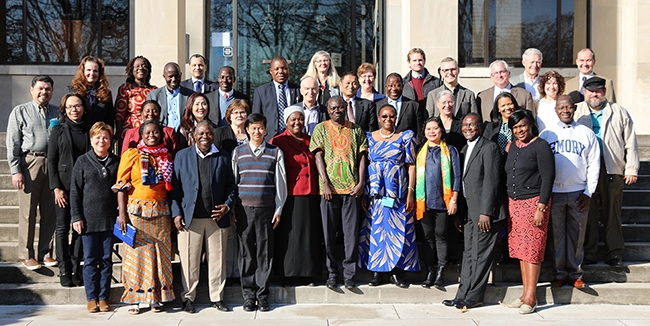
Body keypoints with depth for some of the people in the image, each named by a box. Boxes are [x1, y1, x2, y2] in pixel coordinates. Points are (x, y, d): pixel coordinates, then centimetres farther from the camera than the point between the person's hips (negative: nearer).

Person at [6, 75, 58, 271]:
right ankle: (27, 255, 11)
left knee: (50, 211, 7)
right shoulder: (20, 112, 5)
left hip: (53, 164, 3)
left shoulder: (57, 113, 12)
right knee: (28, 211, 1)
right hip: (30, 163, -3)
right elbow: (12, 144, 0)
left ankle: (45, 252, 18)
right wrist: (15, 170, -7)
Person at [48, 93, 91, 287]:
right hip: (63, 186, -1)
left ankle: (76, 269, 13)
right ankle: (64, 271, 9)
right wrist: (56, 188, -8)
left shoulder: (89, 131, 6)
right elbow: (51, 161, 0)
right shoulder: (58, 131, 2)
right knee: (62, 228, 2)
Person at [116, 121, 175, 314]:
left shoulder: (166, 158, 11)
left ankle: (155, 298, 14)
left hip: (160, 212, 3)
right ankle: (133, 299, 10)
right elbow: (121, 185, -3)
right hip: (137, 211, -3)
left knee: (159, 254, 5)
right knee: (136, 253, 1)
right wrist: (122, 213, -10)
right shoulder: (132, 155, 1)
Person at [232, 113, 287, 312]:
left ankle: (262, 295, 13)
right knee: (246, 252, 4)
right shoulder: (238, 152, 9)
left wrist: (279, 209, 3)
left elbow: (281, 182, 7)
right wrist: (231, 209, 4)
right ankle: (248, 295, 14)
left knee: (265, 253, 2)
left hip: (266, 208, 0)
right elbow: (232, 181, 10)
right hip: (244, 208, 1)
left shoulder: (275, 152, 7)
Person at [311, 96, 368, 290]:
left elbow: (361, 157, 9)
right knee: (329, 232, 4)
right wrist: (325, 184, -10)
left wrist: (361, 183, -3)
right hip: (329, 188, -1)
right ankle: (332, 273, 14)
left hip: (351, 188, 1)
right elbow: (318, 157, 0)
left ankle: (349, 273, 11)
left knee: (352, 232, 2)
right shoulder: (321, 128, 7)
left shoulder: (356, 130, 12)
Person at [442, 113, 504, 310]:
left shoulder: (488, 147, -9)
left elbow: (491, 181, -15)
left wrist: (486, 212, -20)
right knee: (468, 254, 11)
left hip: (484, 212, -8)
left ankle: (474, 297, 8)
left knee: (481, 255, -1)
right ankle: (463, 296, 15)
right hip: (469, 212, 8)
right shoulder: (464, 150, 18)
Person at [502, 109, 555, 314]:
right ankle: (525, 295, 15)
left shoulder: (540, 146, -7)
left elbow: (548, 178, -11)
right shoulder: (513, 146, 13)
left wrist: (541, 207, -16)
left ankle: (530, 298, 1)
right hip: (514, 203, 7)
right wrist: (507, 203, 10)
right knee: (519, 249, 8)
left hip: (533, 202, -7)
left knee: (532, 249, -5)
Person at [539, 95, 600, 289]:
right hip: (554, 192, 0)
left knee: (577, 235, 6)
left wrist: (589, 192, -2)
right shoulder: (546, 134, 4)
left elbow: (594, 164, 5)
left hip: (579, 193, 1)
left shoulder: (587, 133, 6)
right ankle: (560, 273, 15)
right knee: (557, 234, 4)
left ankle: (575, 273, 17)